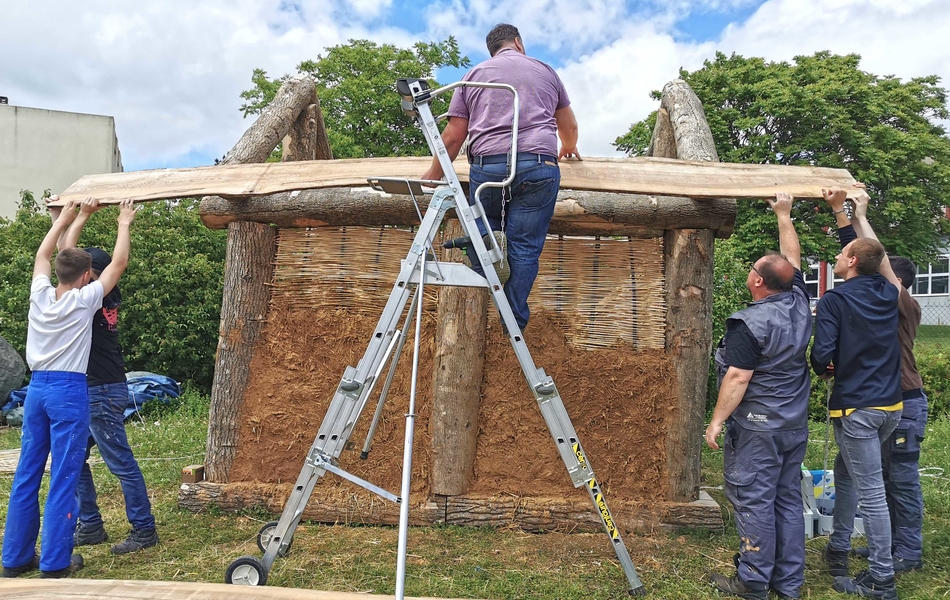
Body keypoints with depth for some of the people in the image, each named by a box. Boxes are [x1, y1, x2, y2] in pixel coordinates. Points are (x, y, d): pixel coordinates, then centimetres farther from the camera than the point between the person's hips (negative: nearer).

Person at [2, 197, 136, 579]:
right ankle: (55, 563, 3)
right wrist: (124, 224, 11)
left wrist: (65, 217, 28)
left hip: (36, 389, 6)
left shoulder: (40, 294, 3)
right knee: (63, 479, -2)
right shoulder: (84, 300, -9)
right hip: (68, 391, -6)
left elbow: (43, 254, 21)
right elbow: (119, 263, -2)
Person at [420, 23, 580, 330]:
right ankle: (513, 326, -3)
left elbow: (452, 136, 13)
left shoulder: (474, 75, 20)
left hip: (486, 166, 0)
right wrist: (568, 148, 55)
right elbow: (570, 126, 34)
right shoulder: (545, 71, 22)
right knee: (524, 247, -1)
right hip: (538, 166, 0)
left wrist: (433, 174, 25)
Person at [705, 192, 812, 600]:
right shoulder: (798, 303, 2)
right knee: (788, 500, 13)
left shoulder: (751, 323, -19)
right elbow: (792, 257, 17)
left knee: (754, 501, 0)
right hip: (795, 425, 8)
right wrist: (783, 215, 27)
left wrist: (717, 420, -14)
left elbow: (737, 378, -21)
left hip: (757, 428, -8)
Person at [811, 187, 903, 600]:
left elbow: (822, 357, -19)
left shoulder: (834, 300, -15)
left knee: (870, 491, -2)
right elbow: (868, 251, 22)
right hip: (890, 405, 8)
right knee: (846, 472, 22)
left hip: (856, 407, -7)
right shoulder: (887, 292, 5)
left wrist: (822, 367, 5)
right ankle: (838, 548, 33)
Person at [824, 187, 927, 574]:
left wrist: (861, 216, -13)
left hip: (903, 403, -8)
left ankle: (909, 553, 10)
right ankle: (888, 542, 26)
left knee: (903, 478, 0)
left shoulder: (907, 307, -11)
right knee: (884, 476, 15)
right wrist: (840, 212, 2)